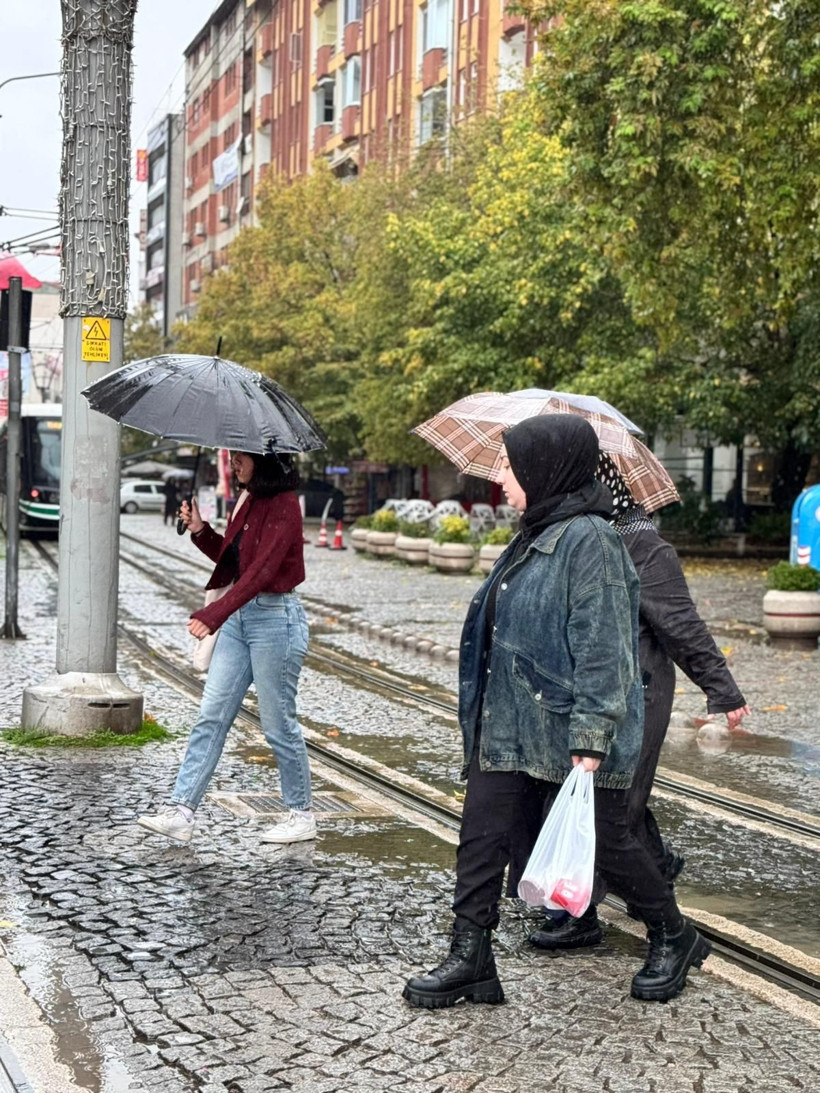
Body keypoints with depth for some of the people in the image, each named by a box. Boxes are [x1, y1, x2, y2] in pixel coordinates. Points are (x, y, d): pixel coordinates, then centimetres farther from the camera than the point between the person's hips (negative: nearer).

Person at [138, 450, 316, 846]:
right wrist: (200, 531, 5)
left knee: (278, 724, 1)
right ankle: (181, 811, 4)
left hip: (275, 619, -9)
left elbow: (261, 570, -26)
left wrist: (213, 615, -33)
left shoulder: (284, 507, -16)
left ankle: (302, 816, 17)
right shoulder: (251, 502, 11)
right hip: (241, 615, 9)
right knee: (211, 716, 4)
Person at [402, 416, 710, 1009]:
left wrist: (590, 740, -24)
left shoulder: (589, 540, -17)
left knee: (603, 840, 7)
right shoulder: (535, 536, 12)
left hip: (568, 732, -8)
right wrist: (488, 713, 23)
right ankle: (470, 959, 12)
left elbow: (603, 648, -21)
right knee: (482, 837, 4)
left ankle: (675, 938, 29)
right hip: (509, 727, 8)